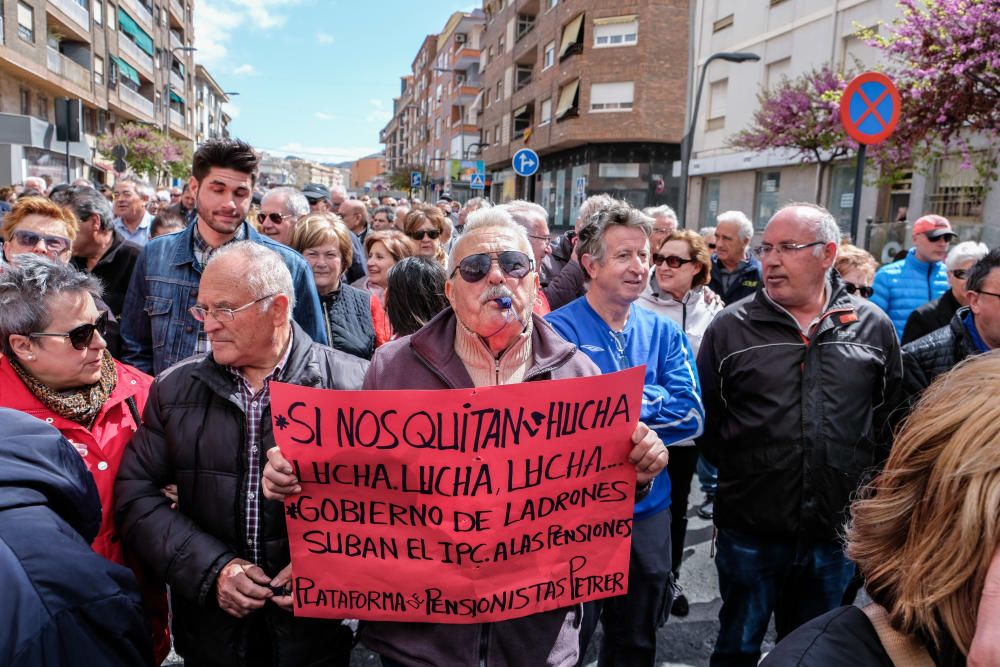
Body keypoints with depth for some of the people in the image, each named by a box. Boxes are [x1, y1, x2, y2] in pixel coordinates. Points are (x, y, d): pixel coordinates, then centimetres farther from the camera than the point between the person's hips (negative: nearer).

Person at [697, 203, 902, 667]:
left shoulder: (873, 327, 0)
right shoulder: (731, 327, -4)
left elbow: (892, 415, 9)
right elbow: (704, 417, 2)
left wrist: (864, 479, 6)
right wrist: (737, 471, 1)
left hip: (836, 531, 2)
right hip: (749, 529, -1)